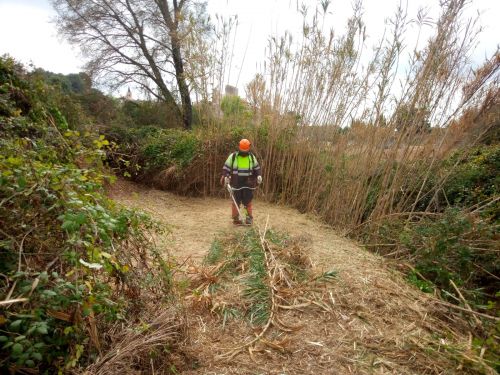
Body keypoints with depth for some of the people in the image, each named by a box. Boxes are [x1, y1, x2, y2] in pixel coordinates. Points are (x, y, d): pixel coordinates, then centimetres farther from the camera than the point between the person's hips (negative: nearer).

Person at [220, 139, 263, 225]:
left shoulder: (252, 157, 5)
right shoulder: (233, 156, -1)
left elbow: (257, 168, 13)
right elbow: (226, 167, 0)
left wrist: (259, 175, -4)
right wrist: (225, 177, -13)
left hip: (248, 184, 1)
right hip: (236, 184, -1)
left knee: (248, 201, 2)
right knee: (236, 202, 5)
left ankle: (249, 217, 13)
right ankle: (235, 218, 17)